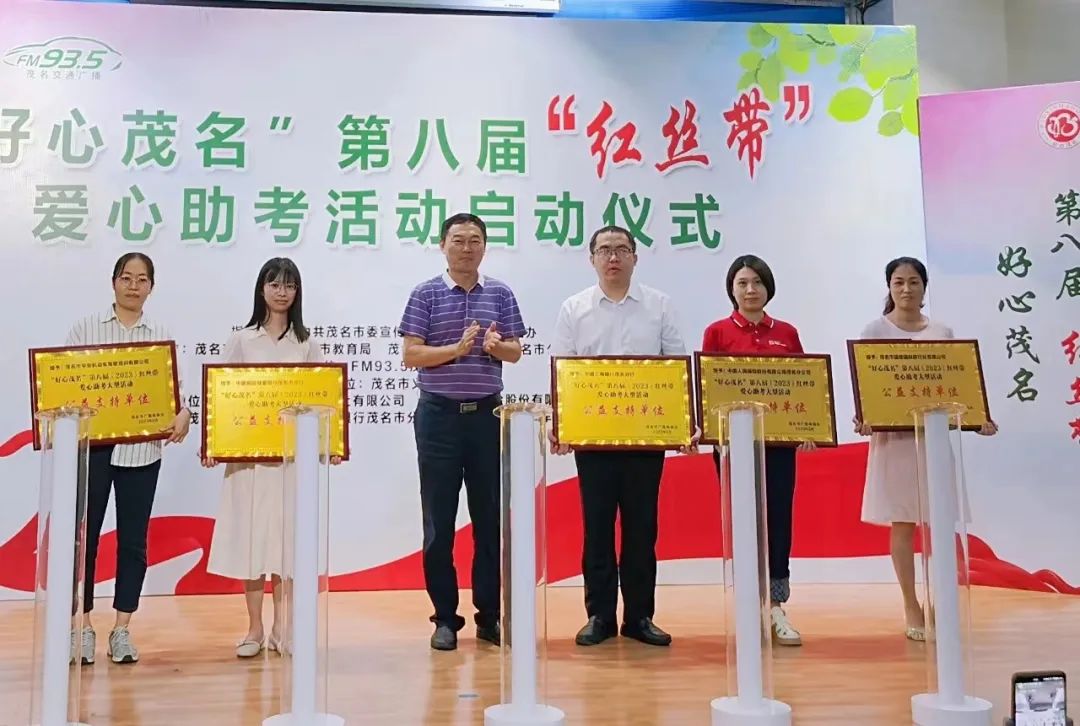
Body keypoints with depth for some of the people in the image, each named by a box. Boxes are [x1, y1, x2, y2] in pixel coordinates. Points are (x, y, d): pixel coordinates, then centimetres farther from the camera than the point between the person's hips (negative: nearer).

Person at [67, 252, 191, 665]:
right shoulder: (87, 328, 5)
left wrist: (183, 415, -18)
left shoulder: (161, 336, 9)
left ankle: (122, 631, 16)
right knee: (84, 535, 3)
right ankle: (82, 628, 16)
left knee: (133, 540, 6)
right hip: (92, 444, -1)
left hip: (142, 449, 1)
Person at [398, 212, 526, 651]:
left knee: (491, 517, 6)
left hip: (488, 413, 2)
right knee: (439, 520, 2)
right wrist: (457, 348, -18)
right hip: (439, 414, -2)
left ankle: (490, 615, 17)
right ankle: (445, 618, 14)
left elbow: (515, 352, 7)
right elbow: (410, 355, -5)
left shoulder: (500, 294, 9)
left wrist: (496, 345, -15)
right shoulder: (426, 294, 1)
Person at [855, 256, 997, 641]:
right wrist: (863, 417, -23)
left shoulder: (942, 332, 10)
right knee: (902, 523, 1)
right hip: (893, 436, -3)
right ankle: (912, 609, 9)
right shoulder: (875, 331, 1)